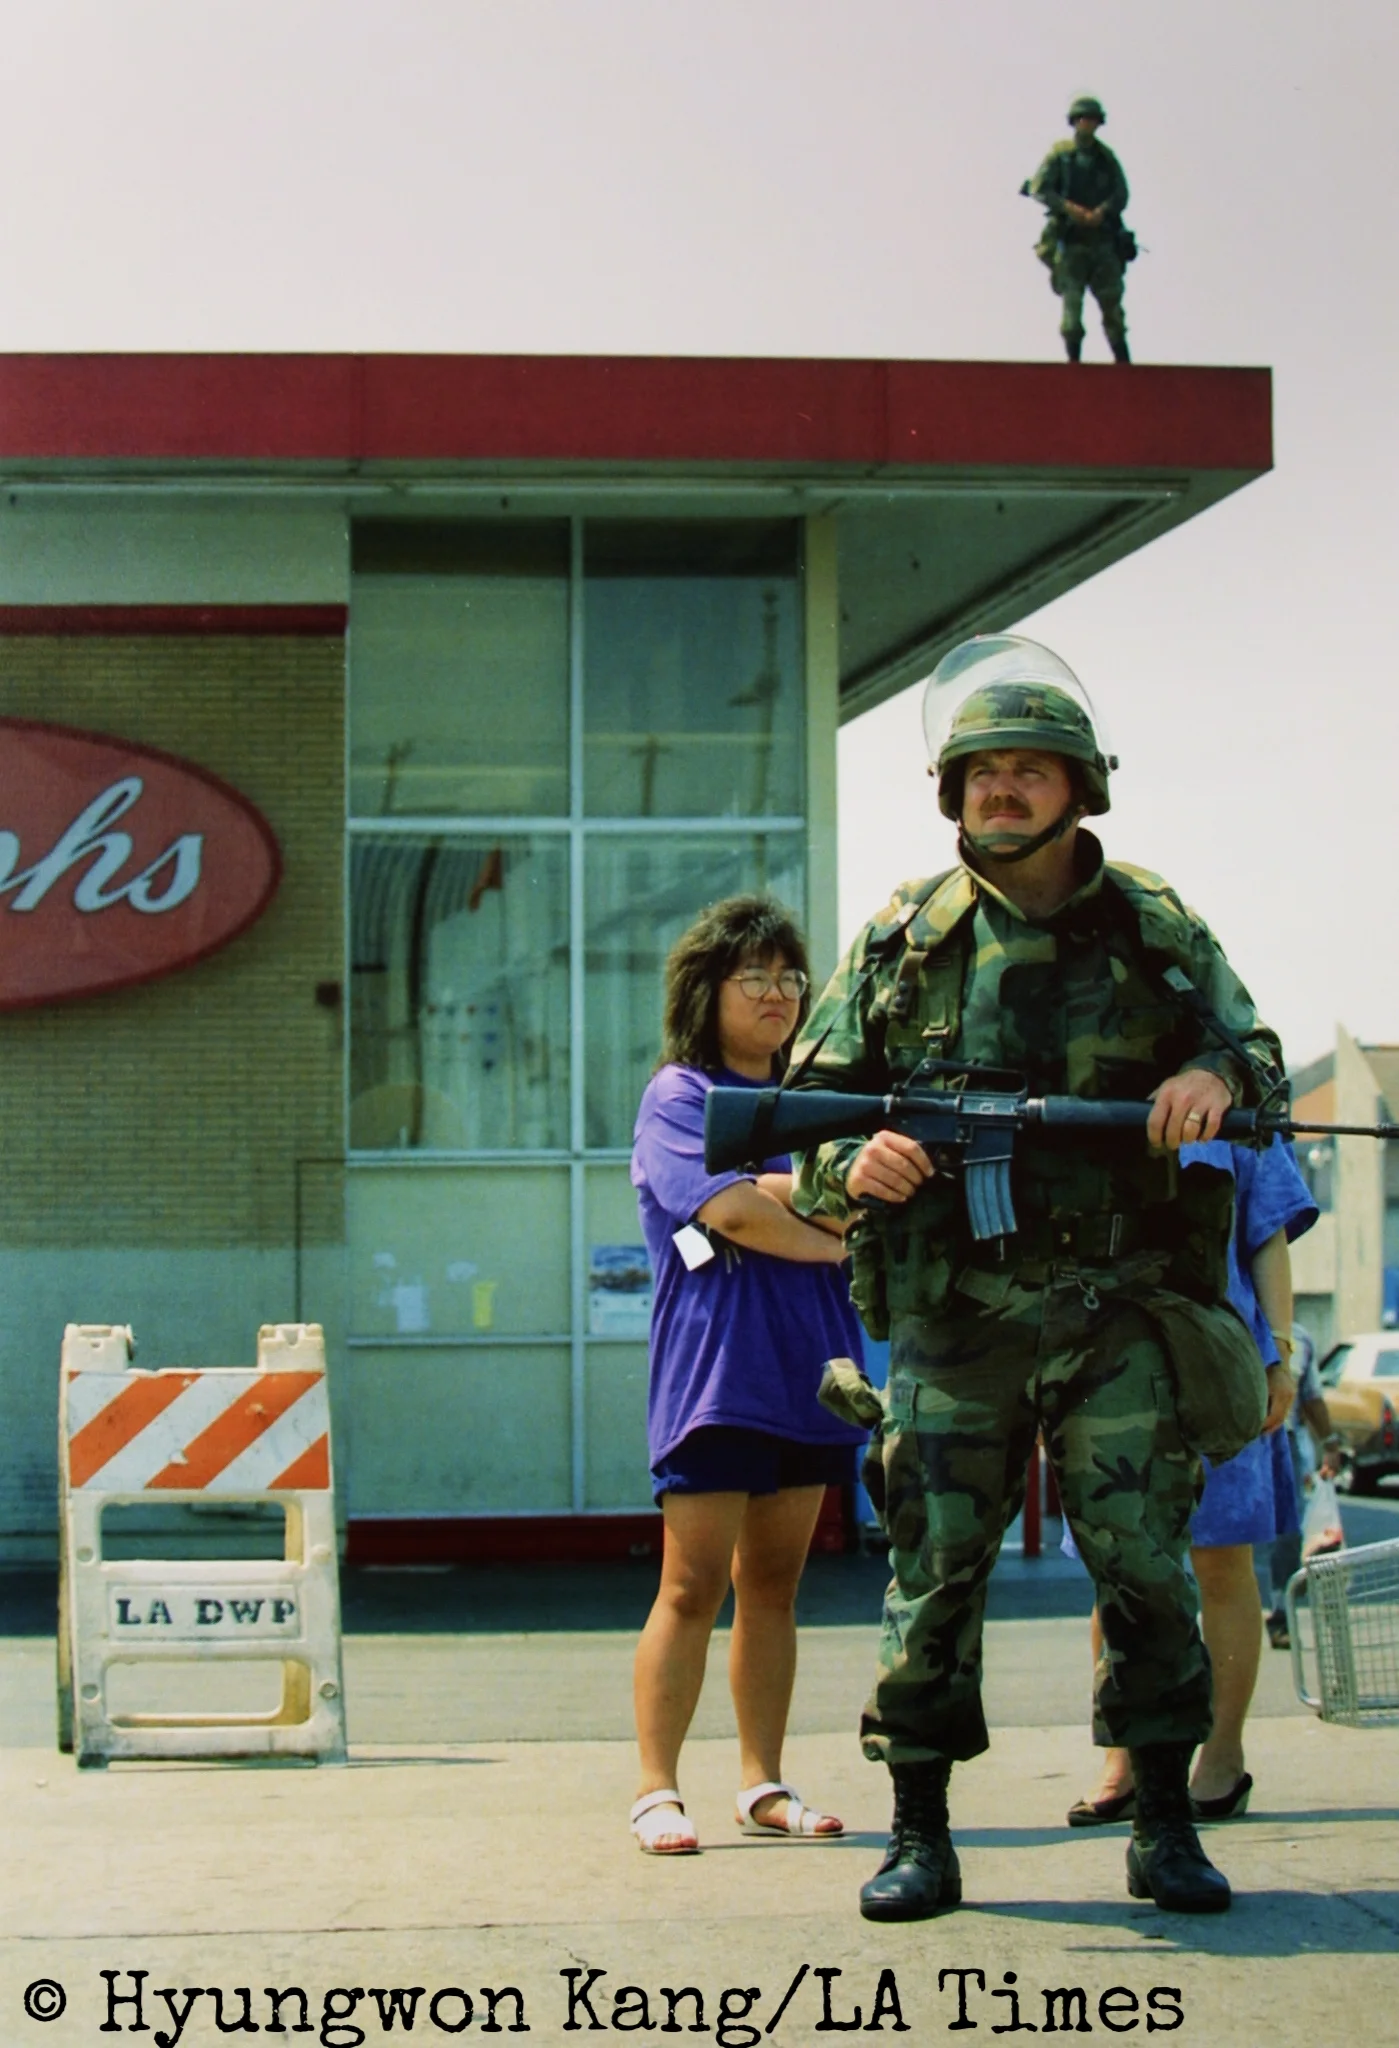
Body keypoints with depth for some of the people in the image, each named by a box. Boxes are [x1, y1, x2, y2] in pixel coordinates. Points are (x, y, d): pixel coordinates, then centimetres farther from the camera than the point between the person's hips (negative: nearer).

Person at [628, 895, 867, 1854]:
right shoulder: (679, 1095, 1)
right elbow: (729, 1212, -14)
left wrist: (786, 1188, -11)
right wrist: (838, 1239, -4)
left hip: (805, 1369, 6)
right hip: (714, 1367, -6)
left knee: (774, 1584, 8)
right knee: (695, 1585, -8)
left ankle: (764, 1784, 13)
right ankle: (657, 1791, -4)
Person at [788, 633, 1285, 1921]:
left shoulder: (1157, 929, 8)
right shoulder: (905, 940, 6)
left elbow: (1258, 1053, 15)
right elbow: (807, 1104, 8)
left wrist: (1219, 1076, -9)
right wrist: (851, 1163, -15)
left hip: (1116, 1311, 0)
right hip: (952, 1317, 0)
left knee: (1145, 1563, -2)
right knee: (934, 1570, 1)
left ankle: (1165, 1827, 12)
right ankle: (920, 1835, 11)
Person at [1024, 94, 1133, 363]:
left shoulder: (1107, 157, 10)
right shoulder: (1059, 154, 3)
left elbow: (1121, 194, 4)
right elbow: (1038, 188, -5)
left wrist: (1102, 212, -15)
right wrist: (1069, 207, -17)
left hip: (1102, 238, 2)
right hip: (1070, 240, -2)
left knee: (1111, 300, 0)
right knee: (1071, 300, -7)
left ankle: (1123, 361, 2)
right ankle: (1073, 359, -2)